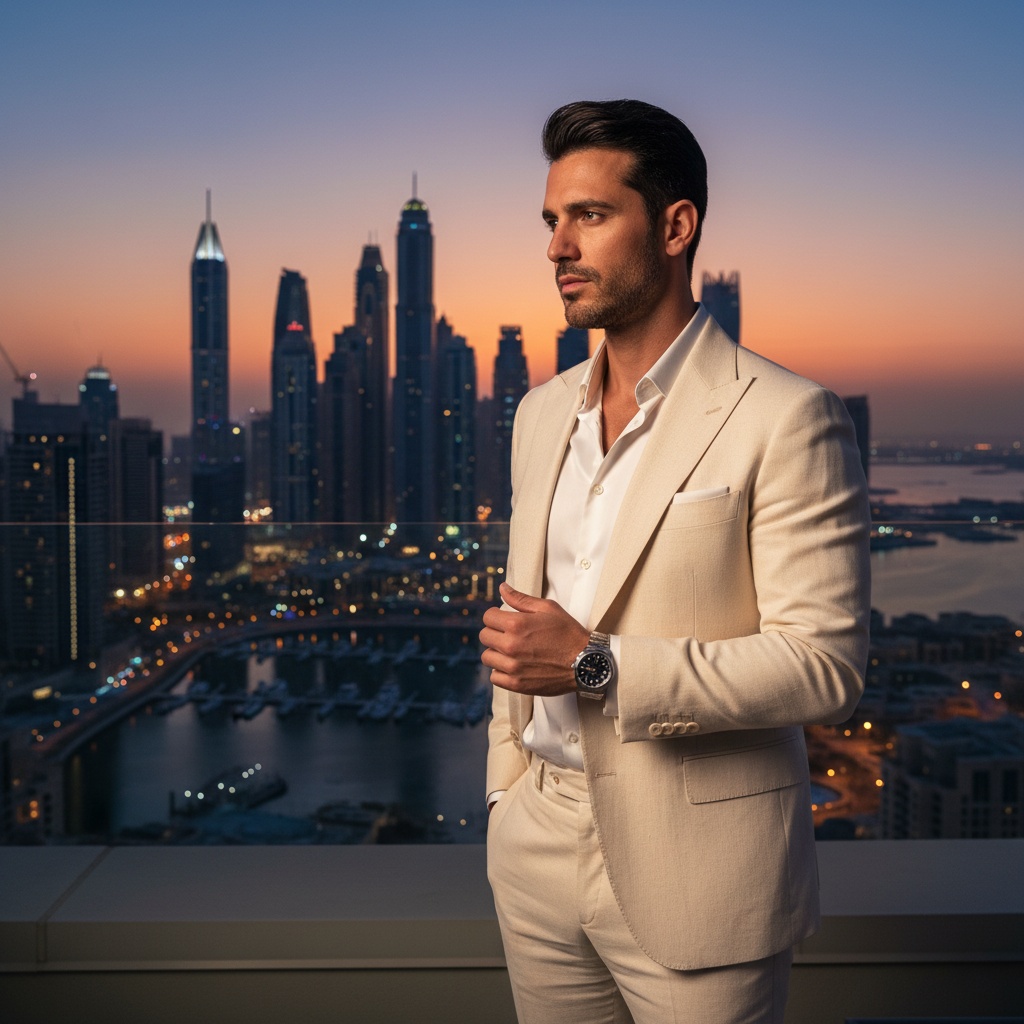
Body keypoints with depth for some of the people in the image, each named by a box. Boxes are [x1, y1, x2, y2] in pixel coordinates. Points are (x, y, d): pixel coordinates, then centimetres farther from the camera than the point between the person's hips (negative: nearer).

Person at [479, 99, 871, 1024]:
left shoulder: (785, 419, -12)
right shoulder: (542, 412, 9)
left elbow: (826, 663, -17)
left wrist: (599, 668, -22)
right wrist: (506, 788, 15)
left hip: (695, 873, -5)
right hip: (540, 850, 6)